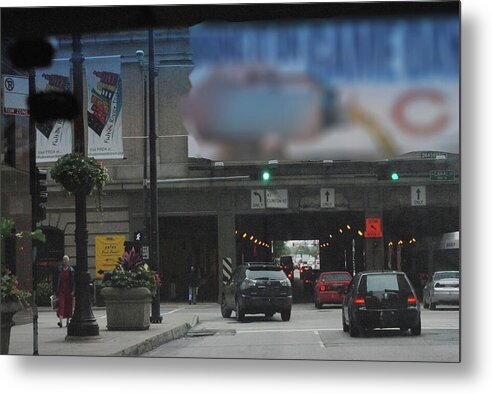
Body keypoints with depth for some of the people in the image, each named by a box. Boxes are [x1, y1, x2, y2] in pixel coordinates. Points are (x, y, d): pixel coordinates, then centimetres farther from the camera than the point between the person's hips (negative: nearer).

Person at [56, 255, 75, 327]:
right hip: (61, 290, 0)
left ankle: (68, 321, 18)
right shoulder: (59, 269, 5)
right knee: (61, 304, -11)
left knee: (68, 305, 6)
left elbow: (73, 281, -2)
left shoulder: (71, 270, 1)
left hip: (68, 290, 0)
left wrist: (73, 291, -10)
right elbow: (57, 280, 9)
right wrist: (56, 291, 6)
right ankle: (61, 321, -21)